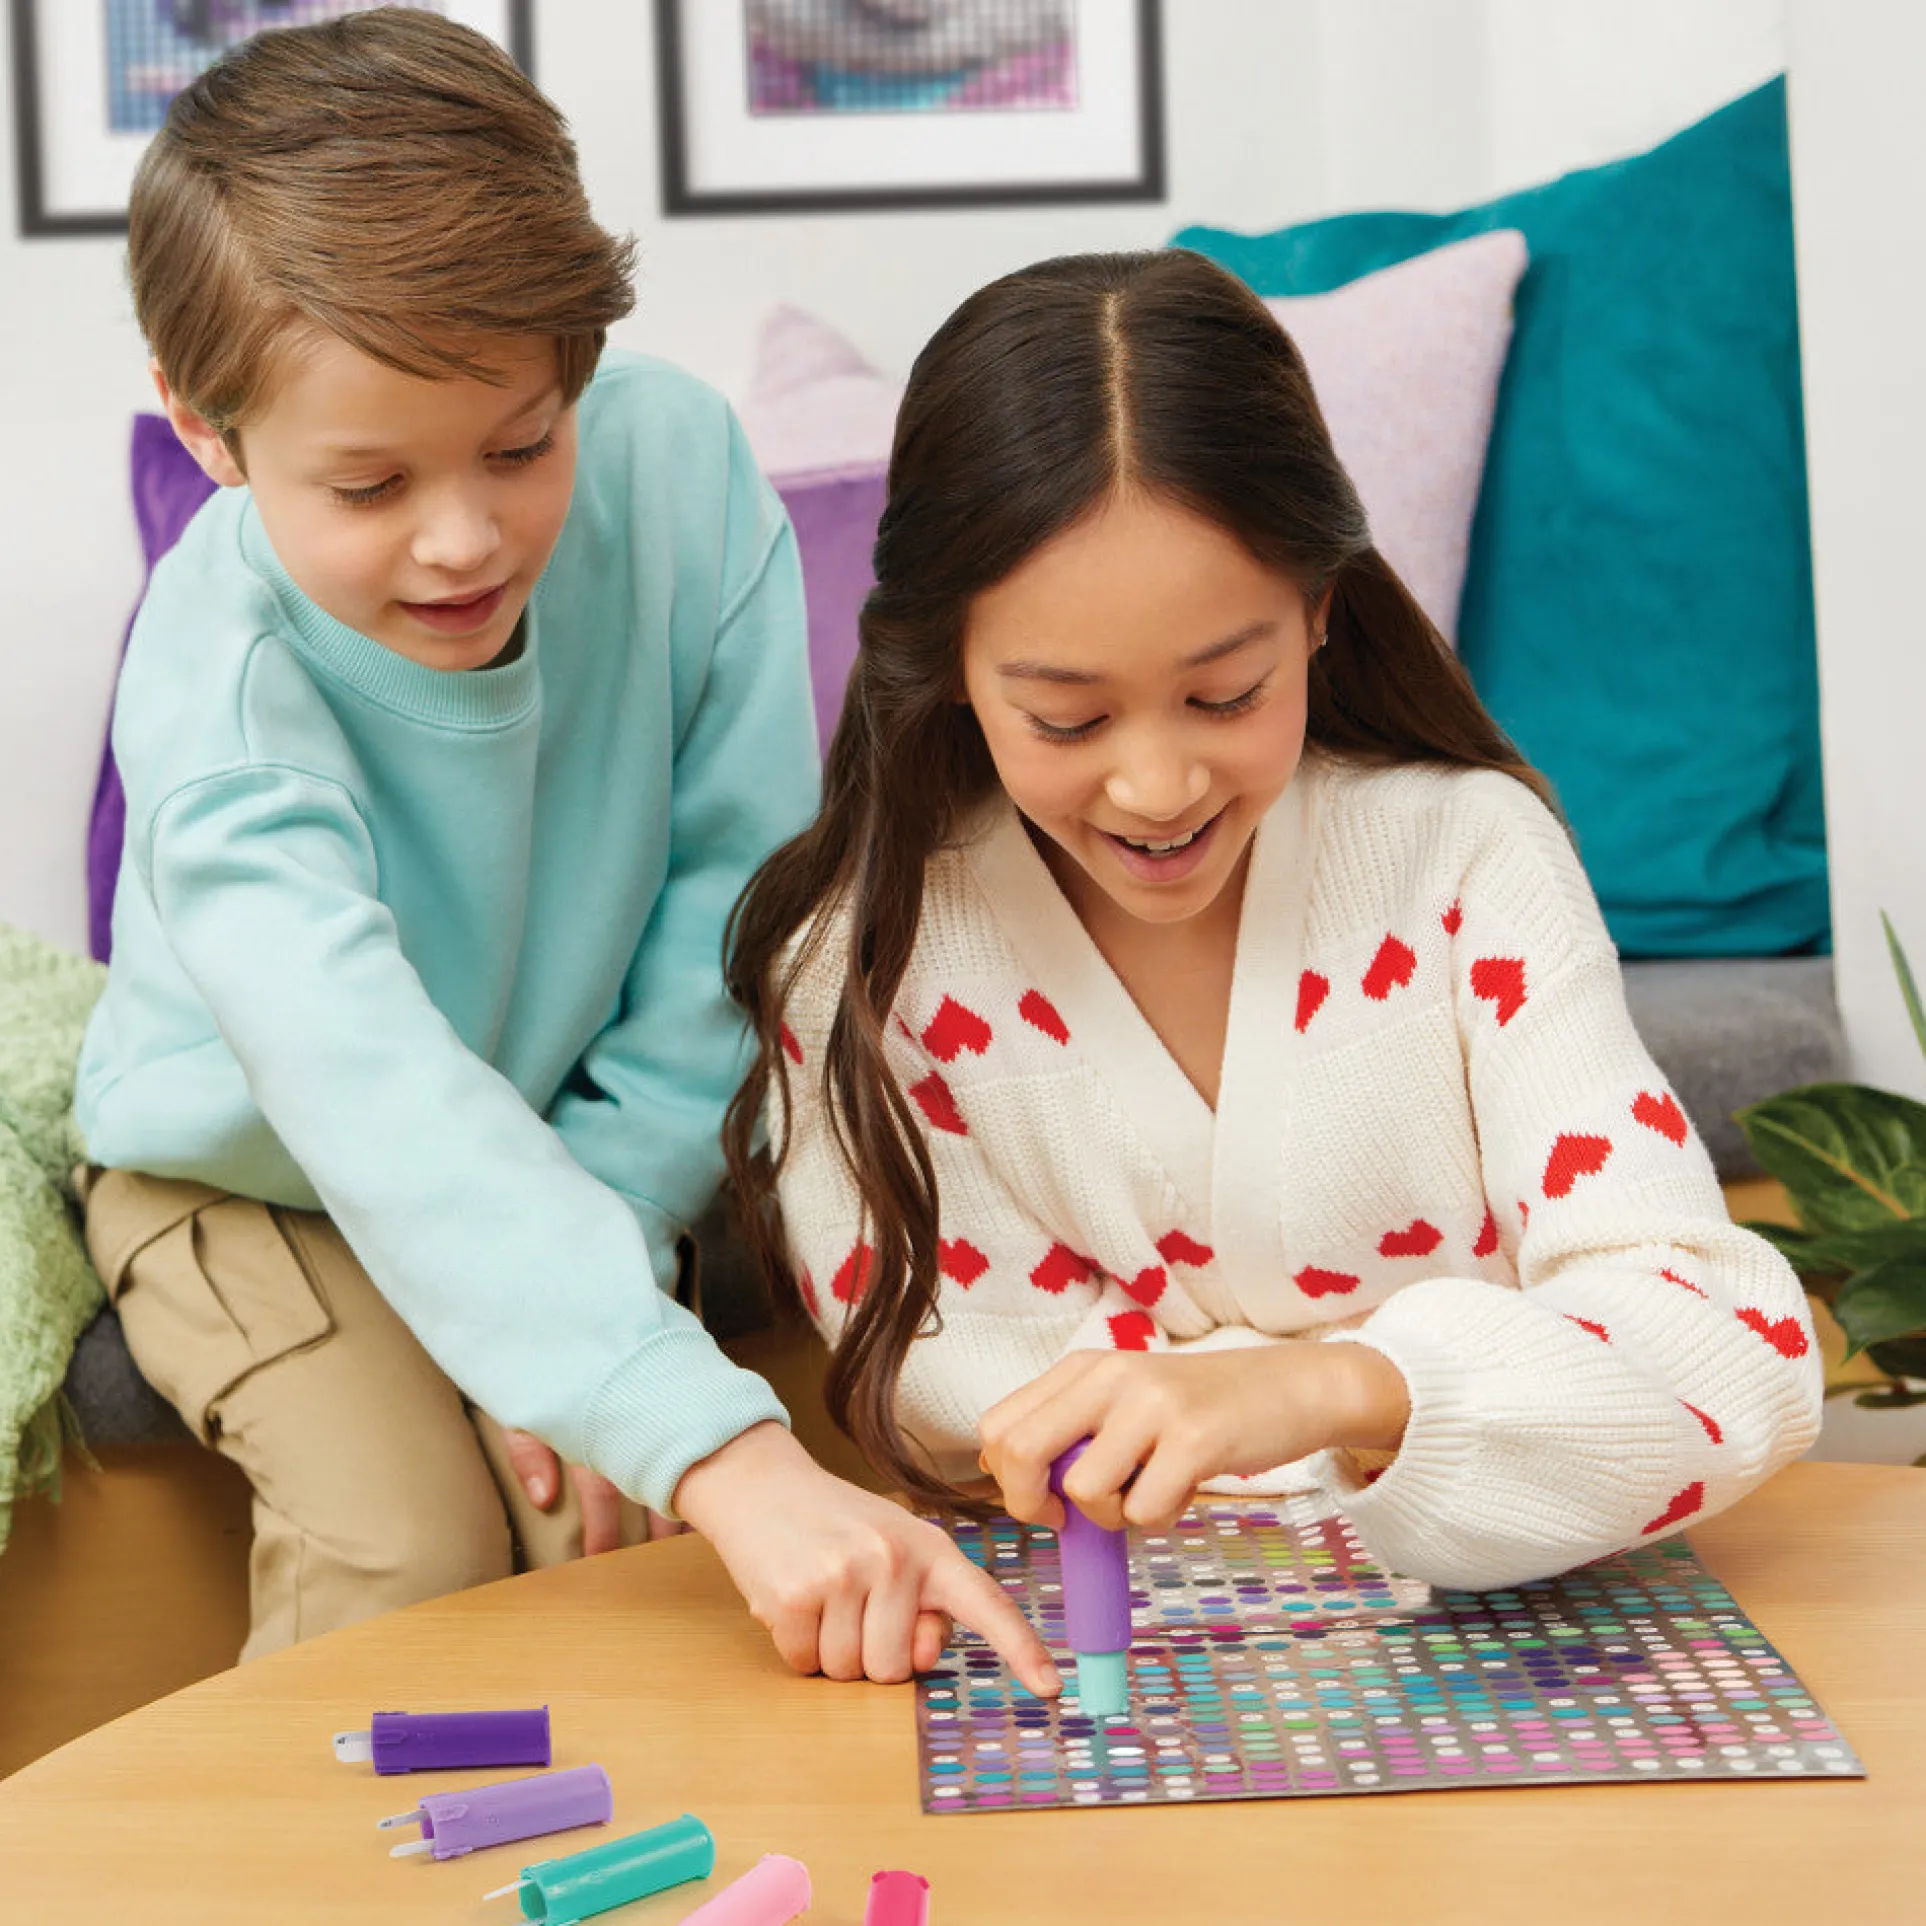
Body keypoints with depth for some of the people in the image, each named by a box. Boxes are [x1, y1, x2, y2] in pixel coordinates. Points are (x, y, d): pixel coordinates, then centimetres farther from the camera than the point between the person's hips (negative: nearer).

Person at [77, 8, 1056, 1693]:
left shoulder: (680, 465, -24)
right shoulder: (222, 690, -34)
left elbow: (741, 887, -16)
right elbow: (379, 1107, -49)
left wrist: (612, 1221, -22)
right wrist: (727, 1454, -60)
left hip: (576, 1158, 3)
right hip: (254, 1174, -2)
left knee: (613, 1519, -19)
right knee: (405, 1552, -23)